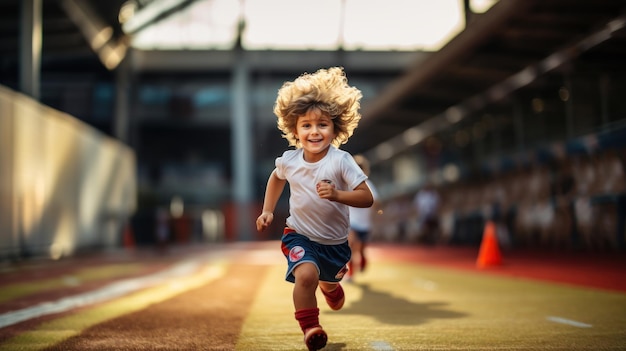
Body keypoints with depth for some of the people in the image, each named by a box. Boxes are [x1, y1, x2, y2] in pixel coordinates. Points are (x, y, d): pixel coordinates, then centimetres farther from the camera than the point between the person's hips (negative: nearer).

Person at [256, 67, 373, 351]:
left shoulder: (341, 161, -22)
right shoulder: (289, 160, -12)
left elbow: (367, 198, -25)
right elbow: (276, 178, 13)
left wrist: (336, 194, -39)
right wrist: (267, 211, 7)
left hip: (335, 241, 1)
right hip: (300, 235, -1)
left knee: (330, 283, 26)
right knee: (306, 274, -30)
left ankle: (329, 285, 65)